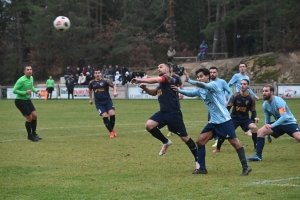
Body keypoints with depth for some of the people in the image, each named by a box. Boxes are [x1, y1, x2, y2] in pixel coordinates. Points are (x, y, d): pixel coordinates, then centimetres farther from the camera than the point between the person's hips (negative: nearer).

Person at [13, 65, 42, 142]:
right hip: (20, 101, -8)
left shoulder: (31, 78, 2)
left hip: (27, 100, 8)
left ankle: (34, 133, 23)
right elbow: (14, 90, -22)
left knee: (34, 116, 5)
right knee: (29, 118, -5)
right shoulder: (21, 80, -23)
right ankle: (30, 135, 15)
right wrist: (25, 92, -28)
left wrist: (36, 91, 5)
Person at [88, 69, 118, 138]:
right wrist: (91, 99, 27)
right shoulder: (91, 83, 6)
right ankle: (111, 132, -2)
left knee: (112, 114, -18)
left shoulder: (105, 81, -4)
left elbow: (113, 85, -9)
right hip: (99, 102, 1)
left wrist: (115, 91, -28)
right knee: (104, 116, -15)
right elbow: (90, 90, 26)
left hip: (107, 101, -1)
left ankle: (112, 129, 8)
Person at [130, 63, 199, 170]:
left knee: (184, 138, -1)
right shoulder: (161, 84, 17)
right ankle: (166, 142, 8)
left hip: (174, 113, -8)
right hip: (163, 112, 8)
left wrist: (139, 80, -18)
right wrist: (145, 88, 12)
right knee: (149, 125, -13)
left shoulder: (169, 78, -9)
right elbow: (154, 92, 32)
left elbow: (155, 80, -23)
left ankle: (198, 160, 11)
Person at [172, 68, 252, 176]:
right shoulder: (200, 90, 11)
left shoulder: (214, 84, -13)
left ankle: (245, 167, -7)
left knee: (234, 142, -11)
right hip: (213, 121, 8)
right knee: (200, 141, 3)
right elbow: (191, 93, 25)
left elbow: (203, 85, -31)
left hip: (224, 120, -8)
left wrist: (189, 80, -28)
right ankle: (202, 168, 9)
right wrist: (179, 90, 10)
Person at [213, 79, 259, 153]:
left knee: (254, 127, -24)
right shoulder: (235, 96, -14)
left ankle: (256, 147, -7)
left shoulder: (251, 98, -10)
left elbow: (253, 110, 2)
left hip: (245, 118, 1)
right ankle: (218, 148, 8)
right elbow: (228, 107, -8)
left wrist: (254, 118, -17)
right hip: (234, 117, -1)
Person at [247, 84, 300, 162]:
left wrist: (272, 125, -41)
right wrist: (268, 135, 15)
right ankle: (258, 156, -5)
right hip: (278, 123, 6)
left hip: (289, 122, -6)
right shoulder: (265, 105, -2)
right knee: (260, 132, -8)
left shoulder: (278, 101, -23)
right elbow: (267, 119, 12)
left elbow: (284, 117, -33)